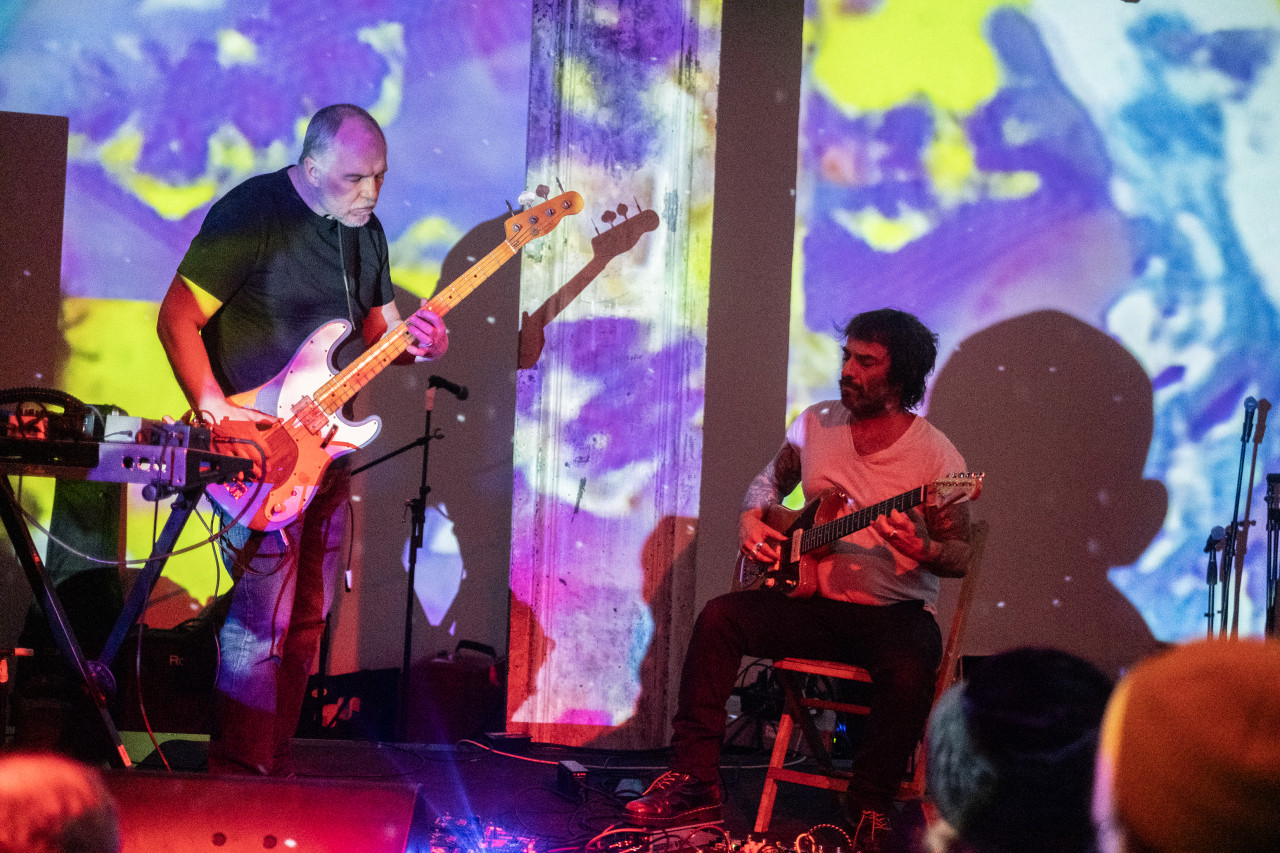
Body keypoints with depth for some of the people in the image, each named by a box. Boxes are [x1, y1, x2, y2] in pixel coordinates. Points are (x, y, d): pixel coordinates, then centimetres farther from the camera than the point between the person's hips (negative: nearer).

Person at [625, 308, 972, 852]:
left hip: (897, 610, -4)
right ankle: (695, 782, -15)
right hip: (813, 602, 4)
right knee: (719, 618, -19)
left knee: (909, 671, -37)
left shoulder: (936, 455, -8)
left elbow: (960, 557, -7)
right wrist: (751, 519, 2)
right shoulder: (815, 424, 6)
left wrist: (921, 550, -29)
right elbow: (768, 481, 24)